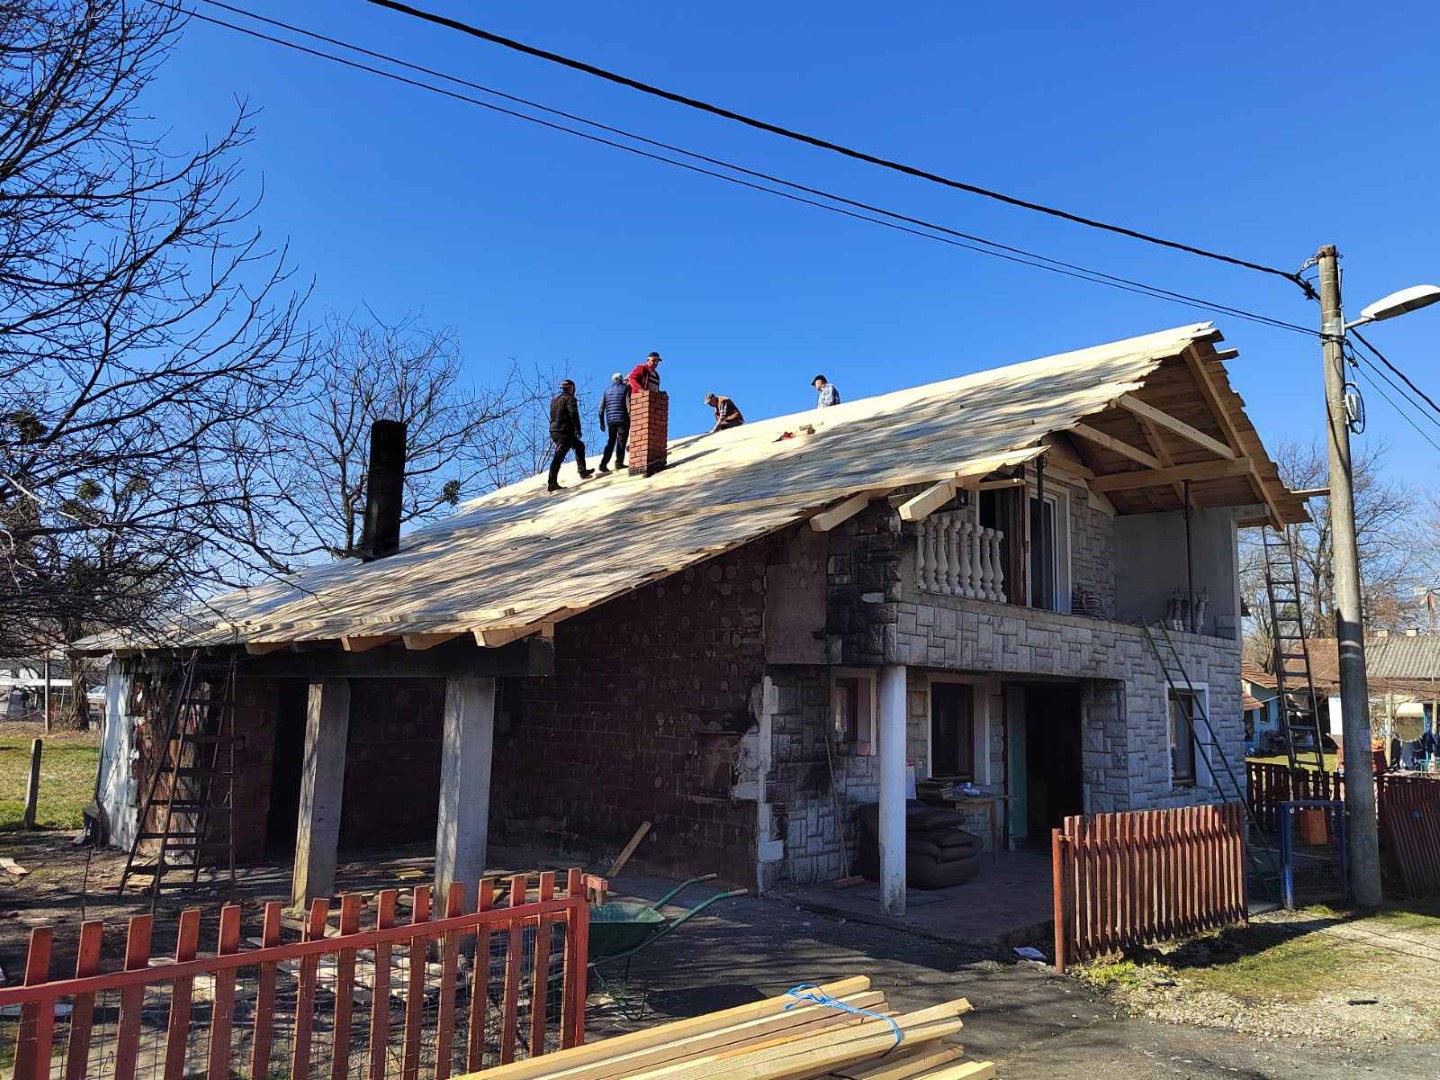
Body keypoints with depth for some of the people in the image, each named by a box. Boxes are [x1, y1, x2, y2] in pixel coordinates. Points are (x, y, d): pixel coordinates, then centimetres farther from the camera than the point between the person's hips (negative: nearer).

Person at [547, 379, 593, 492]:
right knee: (559, 457, -12)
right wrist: (578, 429, -14)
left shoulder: (555, 399, 19)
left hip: (554, 431, 9)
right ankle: (552, 483, -17)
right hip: (564, 432, -9)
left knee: (579, 446, 25)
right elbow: (573, 414, -19)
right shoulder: (569, 399, -7)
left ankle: (582, 471, 28)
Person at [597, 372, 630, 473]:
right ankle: (619, 463, 0)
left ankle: (604, 464, -1)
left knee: (610, 442, 10)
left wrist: (602, 422, 14)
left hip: (610, 420, 4)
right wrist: (631, 419, -5)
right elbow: (629, 405, -10)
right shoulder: (625, 389, 1)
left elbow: (601, 408, 10)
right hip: (622, 419, -4)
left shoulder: (606, 390, 12)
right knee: (621, 441, 4)